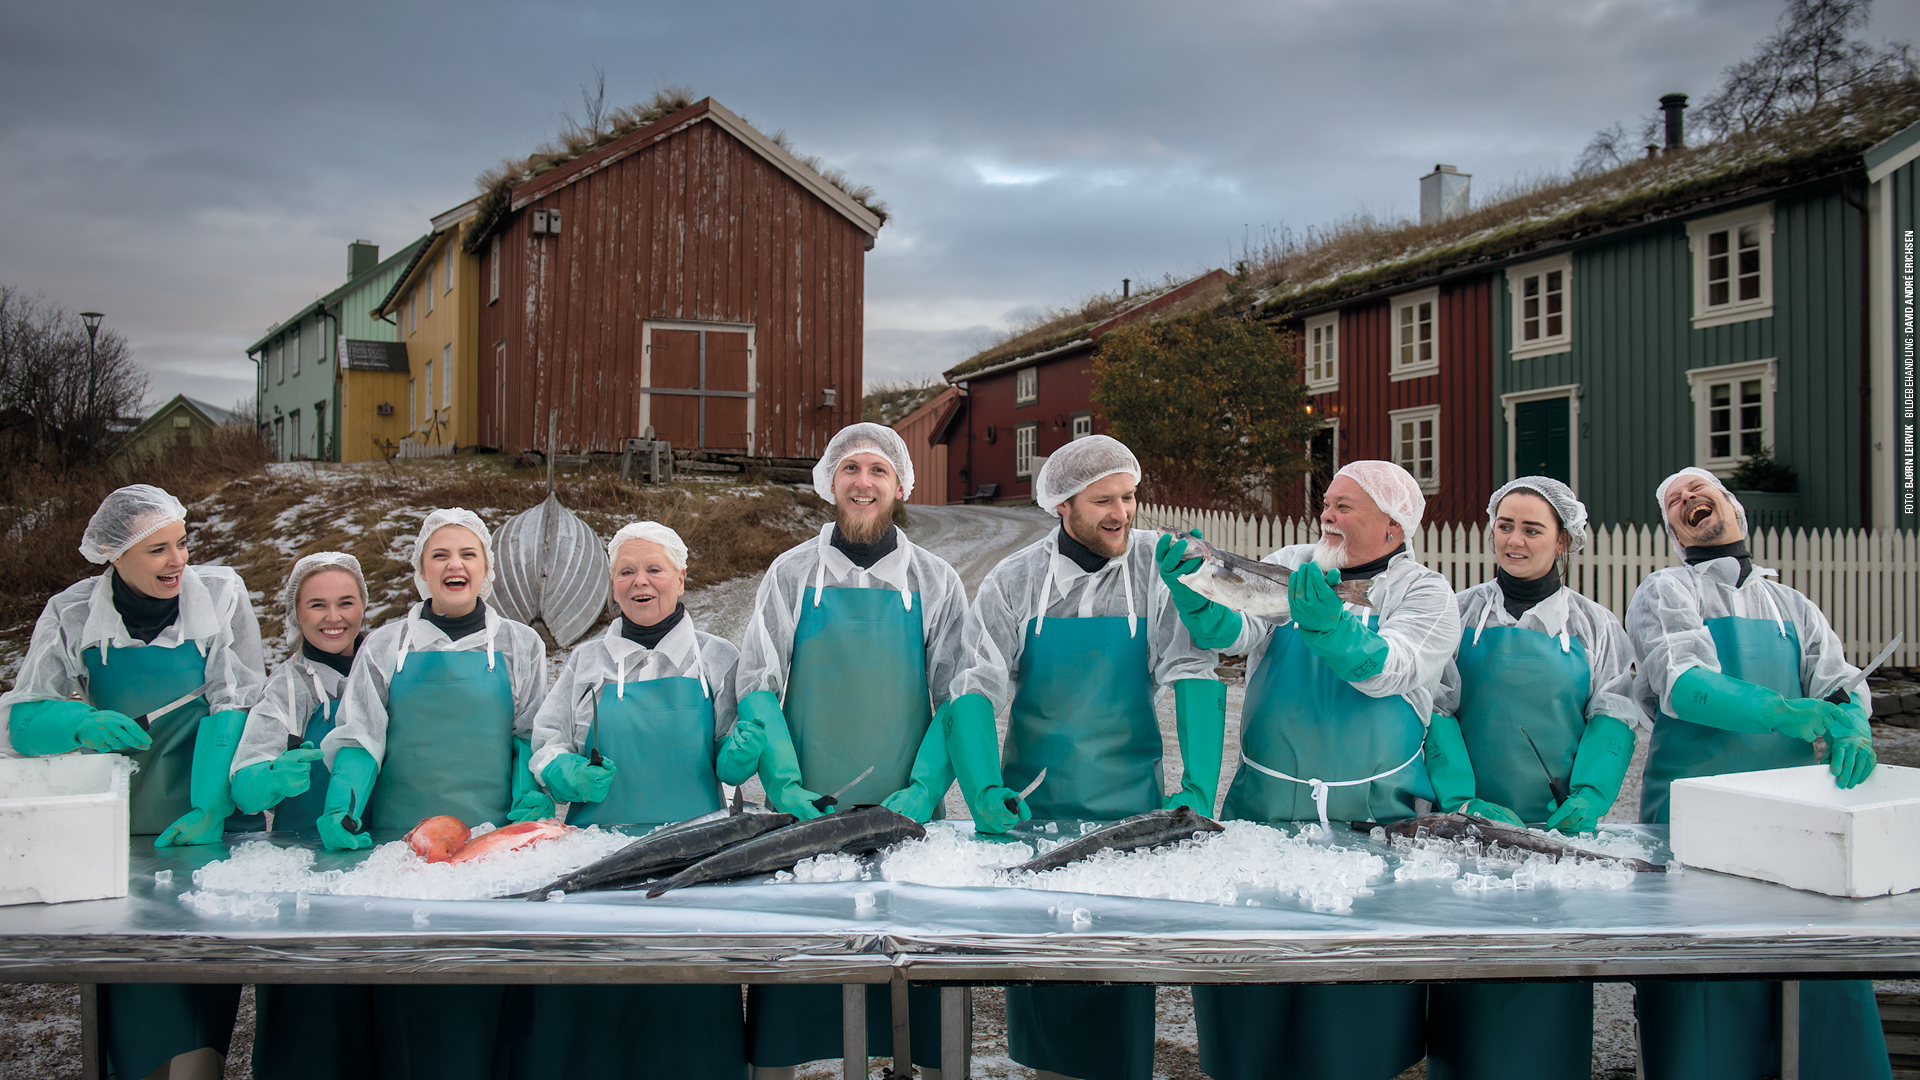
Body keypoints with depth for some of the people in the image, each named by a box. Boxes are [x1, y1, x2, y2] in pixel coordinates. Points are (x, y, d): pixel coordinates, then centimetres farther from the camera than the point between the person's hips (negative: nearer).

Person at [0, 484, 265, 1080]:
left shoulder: (220, 594, -5)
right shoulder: (70, 614, -1)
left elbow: (232, 709, -8)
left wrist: (208, 811, -17)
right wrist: (83, 722, -22)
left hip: (210, 825, -1)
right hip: (119, 829, 1)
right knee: (130, 995, 3)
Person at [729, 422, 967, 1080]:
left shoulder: (935, 582, 7)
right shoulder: (791, 575, 7)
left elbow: (957, 700, 3)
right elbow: (758, 686, 2)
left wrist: (922, 792, -10)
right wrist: (785, 784, -11)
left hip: (907, 815, 0)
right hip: (802, 813, 0)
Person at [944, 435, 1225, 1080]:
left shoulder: (1159, 569, -3)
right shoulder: (1014, 581, -1)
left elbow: (1194, 676, -8)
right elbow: (975, 689, -7)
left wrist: (1198, 789, -19)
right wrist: (984, 792, -21)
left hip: (1129, 809, -1)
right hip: (1033, 806, 1)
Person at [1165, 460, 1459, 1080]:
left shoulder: (1425, 594, 1)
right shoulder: (1287, 567, 9)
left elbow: (1388, 669, -17)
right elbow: (1233, 629, -8)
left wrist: (1330, 623, -34)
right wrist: (1192, 590, -27)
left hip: (1375, 818, -2)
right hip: (1264, 808, 2)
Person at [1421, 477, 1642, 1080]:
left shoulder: (1594, 626, 9)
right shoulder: (1458, 617, 6)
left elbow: (1613, 719, 2)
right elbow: (1435, 713, -2)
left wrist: (1587, 800, -15)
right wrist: (1462, 801, -15)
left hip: (1558, 827, 1)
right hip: (1470, 827, -1)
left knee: (1553, 977, 0)